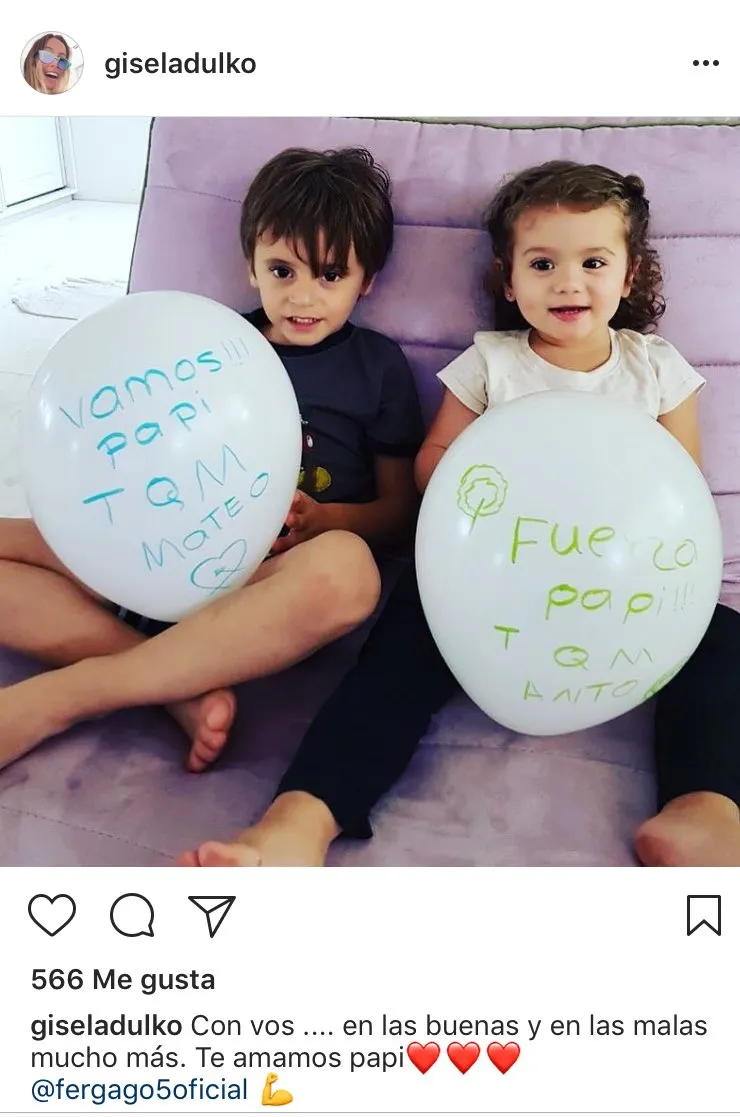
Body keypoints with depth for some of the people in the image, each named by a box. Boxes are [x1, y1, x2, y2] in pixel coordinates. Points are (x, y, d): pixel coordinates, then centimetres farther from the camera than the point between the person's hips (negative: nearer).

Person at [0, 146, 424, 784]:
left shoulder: (378, 365, 12)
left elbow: (400, 508, 10)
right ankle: (182, 689, -28)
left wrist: (322, 520, -11)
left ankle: (57, 697, -30)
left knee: (345, 568, -39)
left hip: (266, 585, -3)